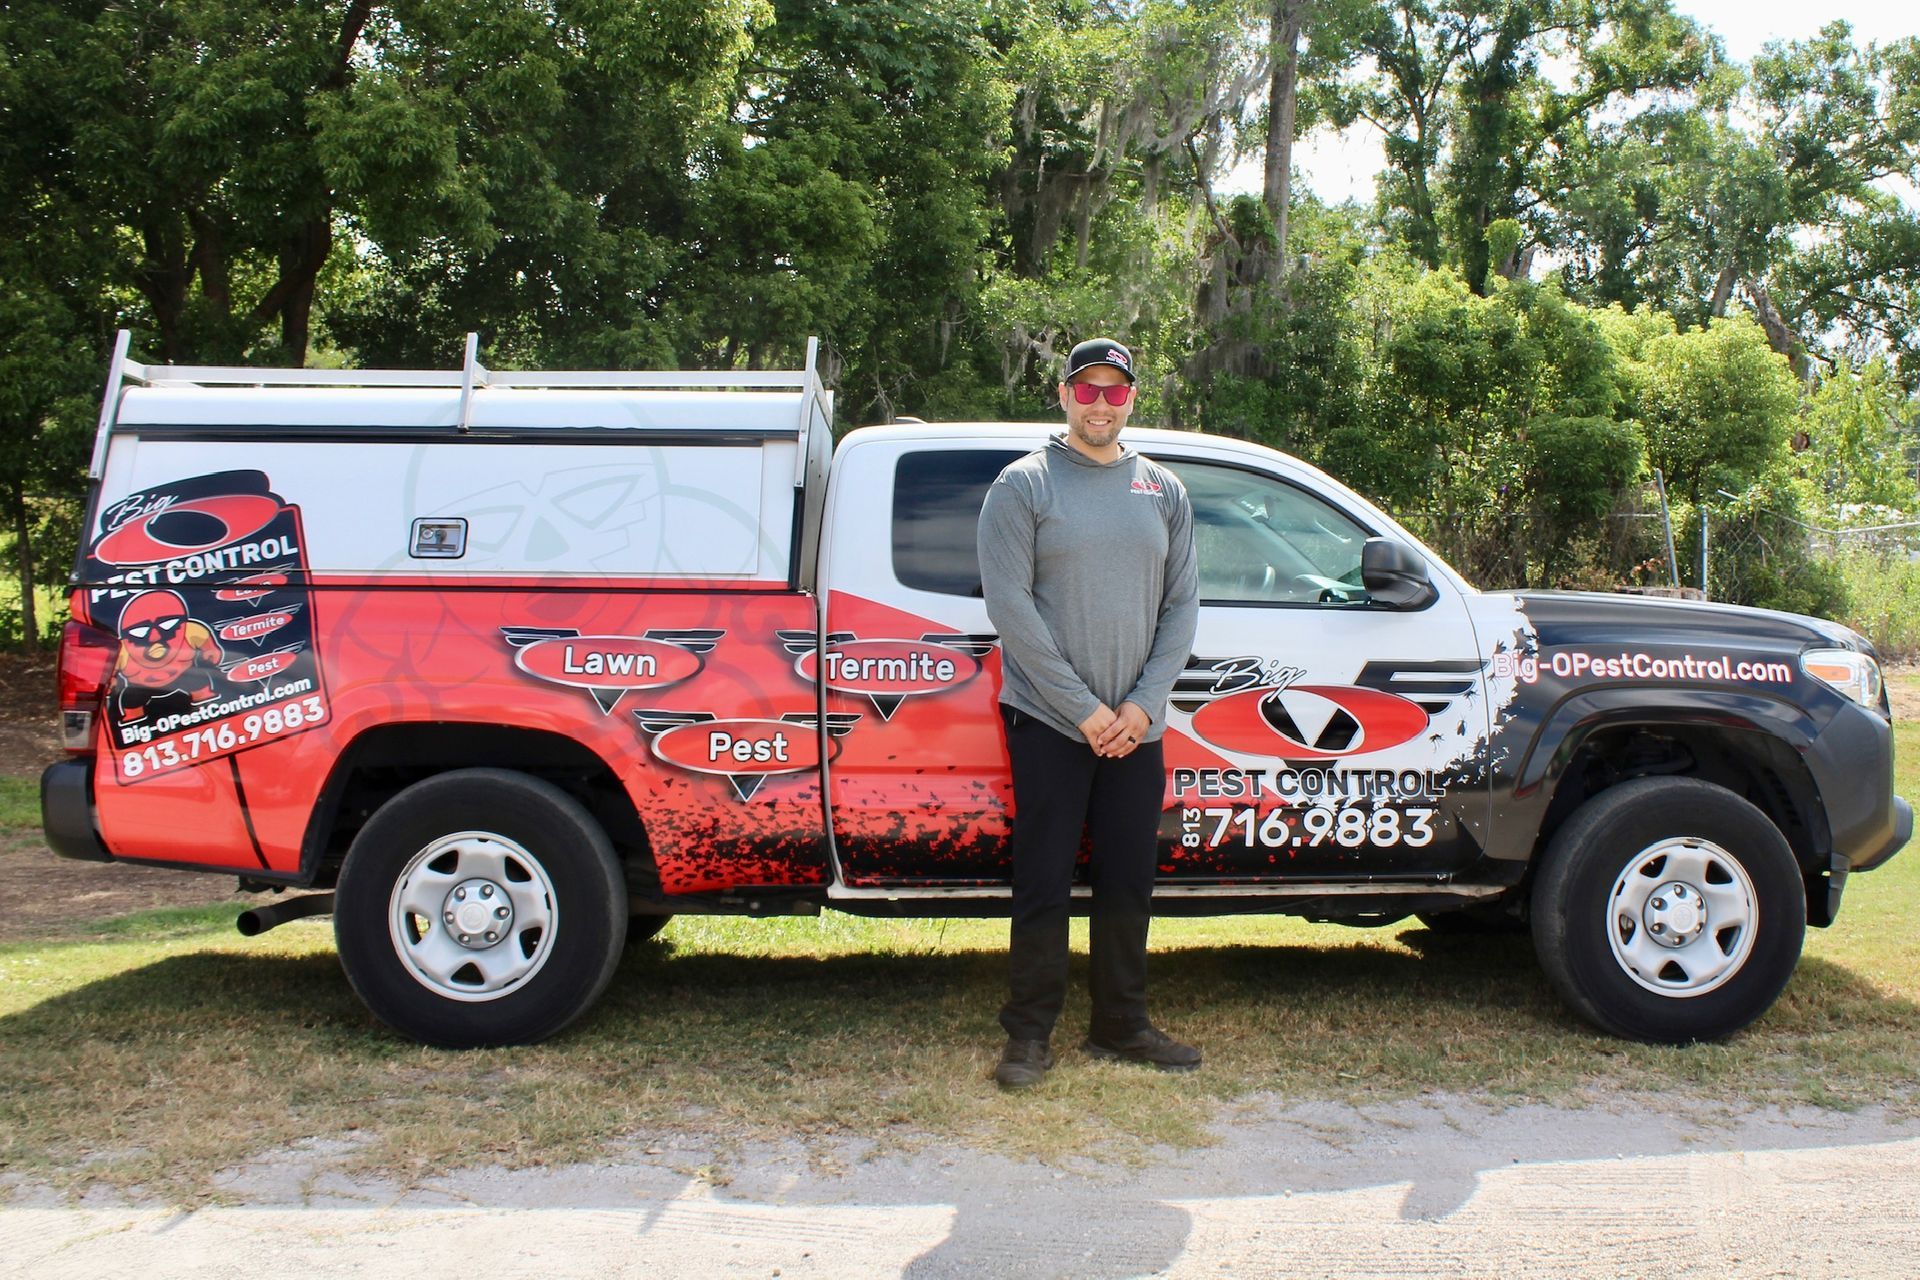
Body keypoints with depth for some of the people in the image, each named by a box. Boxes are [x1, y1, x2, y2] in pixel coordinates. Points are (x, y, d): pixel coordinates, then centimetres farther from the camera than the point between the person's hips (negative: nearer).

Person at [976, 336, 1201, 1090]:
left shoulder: (1163, 491, 10)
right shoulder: (1023, 485, -3)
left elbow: (1182, 603, 8)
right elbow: (1009, 604, -9)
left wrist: (1143, 703, -5)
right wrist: (1083, 707, -13)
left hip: (1134, 726, 4)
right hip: (1047, 719, -4)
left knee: (1129, 882, 10)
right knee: (1044, 882, 0)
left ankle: (1121, 1026, 24)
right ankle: (1029, 1033, 13)